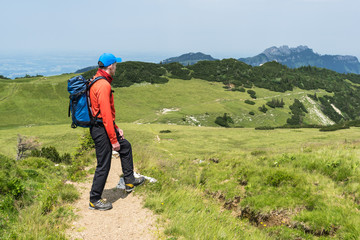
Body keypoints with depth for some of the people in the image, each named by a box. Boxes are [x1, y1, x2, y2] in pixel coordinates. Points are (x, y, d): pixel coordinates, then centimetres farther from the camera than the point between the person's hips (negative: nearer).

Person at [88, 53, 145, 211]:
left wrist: (116, 128, 19)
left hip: (105, 126, 11)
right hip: (101, 129, -11)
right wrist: (114, 140, -21)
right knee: (103, 165, 0)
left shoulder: (98, 81, 12)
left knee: (126, 147, 23)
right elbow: (106, 115, -24)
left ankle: (129, 182, 34)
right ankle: (94, 200, 13)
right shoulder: (103, 85, -21)